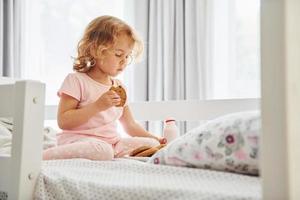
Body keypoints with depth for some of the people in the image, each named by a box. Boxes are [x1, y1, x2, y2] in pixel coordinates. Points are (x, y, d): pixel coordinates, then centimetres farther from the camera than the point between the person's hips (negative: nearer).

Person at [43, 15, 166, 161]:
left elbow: (130, 126, 22)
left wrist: (156, 139, 8)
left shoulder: (119, 87, 16)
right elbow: (63, 121, -14)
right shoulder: (77, 81, -5)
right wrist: (97, 106, -20)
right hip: (80, 140, -6)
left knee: (151, 144, -9)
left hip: (112, 143, 7)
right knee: (101, 150, -39)